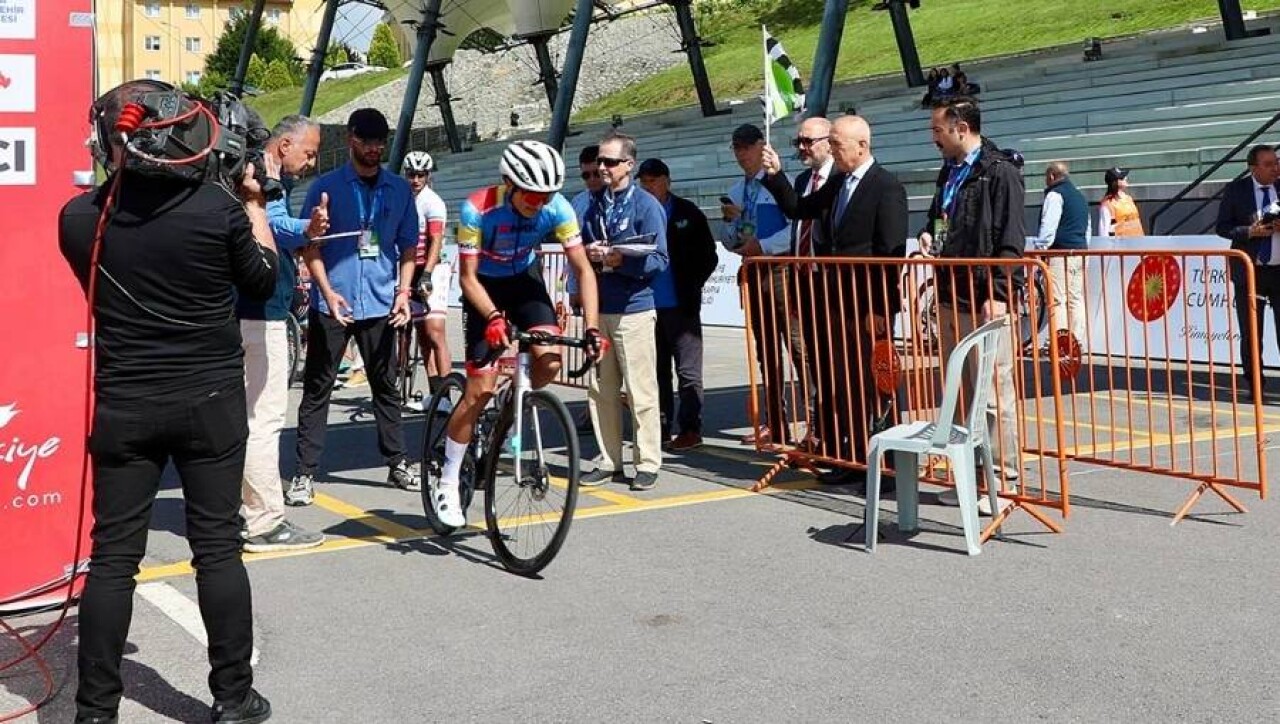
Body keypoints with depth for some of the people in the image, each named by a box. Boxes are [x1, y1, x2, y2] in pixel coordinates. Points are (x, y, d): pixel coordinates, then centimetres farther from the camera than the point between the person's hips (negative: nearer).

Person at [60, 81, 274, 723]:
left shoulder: (79, 219, -5)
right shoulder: (218, 206, -11)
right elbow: (263, 282, 5)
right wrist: (254, 205, 17)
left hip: (122, 407, 1)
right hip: (211, 402, -1)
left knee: (113, 554, 6)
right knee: (217, 545, 6)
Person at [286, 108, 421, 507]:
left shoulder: (399, 190, 8)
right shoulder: (325, 187, 0)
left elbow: (408, 246, 12)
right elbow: (311, 246, -2)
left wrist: (404, 292, -1)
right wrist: (328, 292, -14)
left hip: (380, 305, 2)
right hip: (331, 304, -2)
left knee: (386, 386, 11)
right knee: (317, 389, 1)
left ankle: (397, 462, 22)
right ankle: (305, 473, 4)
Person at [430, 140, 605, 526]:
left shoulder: (557, 208, -22)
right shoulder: (477, 209, -31)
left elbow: (583, 269, -19)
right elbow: (468, 277, -25)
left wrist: (592, 327, -29)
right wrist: (494, 317, -42)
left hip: (525, 280, 3)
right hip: (484, 287, -3)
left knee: (550, 361, -23)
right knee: (481, 388, -11)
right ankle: (447, 487, 1)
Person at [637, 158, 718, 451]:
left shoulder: (688, 213, 0)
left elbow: (709, 257, 2)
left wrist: (691, 287, -5)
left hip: (681, 306, -3)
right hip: (649, 305, 3)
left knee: (688, 371, 0)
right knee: (657, 370, 11)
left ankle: (690, 429, 5)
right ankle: (661, 426, 19)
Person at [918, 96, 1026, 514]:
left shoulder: (999, 173, -9)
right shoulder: (949, 172, 16)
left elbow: (1010, 241, -14)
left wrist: (998, 295, -19)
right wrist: (930, 234, 11)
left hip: (984, 302, -9)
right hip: (950, 299, 9)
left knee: (994, 394, -6)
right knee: (958, 395, 12)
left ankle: (1005, 480, 2)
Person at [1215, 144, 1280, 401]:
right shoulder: (1236, 189, -1)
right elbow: (1222, 227, 0)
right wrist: (1250, 231, -15)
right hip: (1250, 270, -1)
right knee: (1250, 333, 7)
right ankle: (1253, 384, 20)